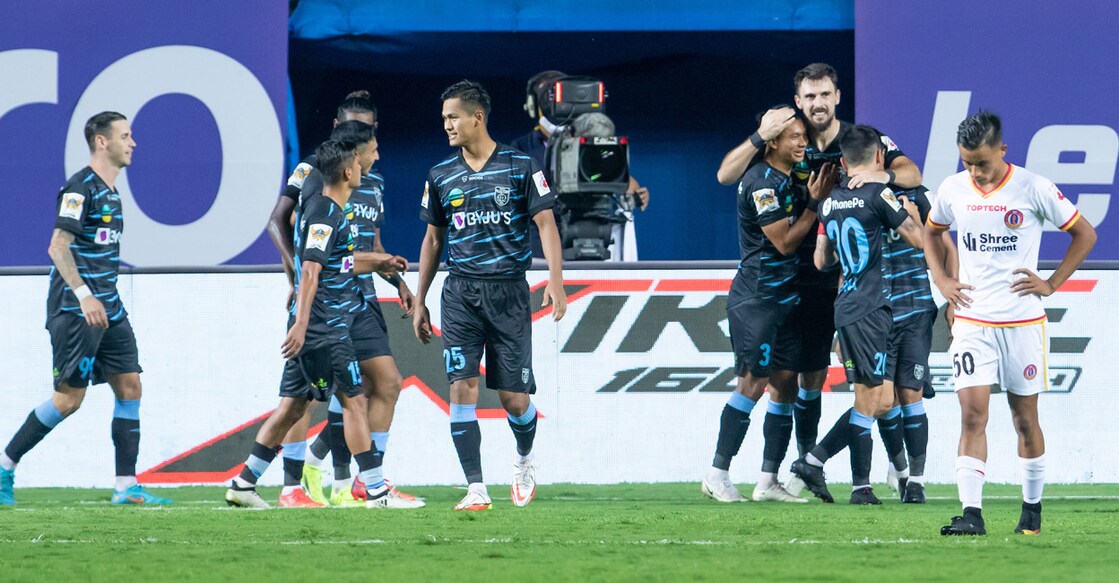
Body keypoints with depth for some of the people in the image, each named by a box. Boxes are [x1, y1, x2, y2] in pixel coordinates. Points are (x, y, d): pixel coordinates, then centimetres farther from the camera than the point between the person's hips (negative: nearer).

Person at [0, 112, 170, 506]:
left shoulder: (110, 191, 16)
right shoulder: (80, 188, -13)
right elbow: (58, 248, -19)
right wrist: (83, 294, -26)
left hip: (107, 309, 9)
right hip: (75, 311, -9)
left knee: (129, 386, 2)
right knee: (69, 397, -8)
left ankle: (126, 486, 3)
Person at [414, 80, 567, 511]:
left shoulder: (520, 167, -1)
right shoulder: (441, 176, 9)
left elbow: (545, 223, -4)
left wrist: (556, 281, -17)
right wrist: (420, 301, 15)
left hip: (509, 292, -2)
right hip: (460, 294, 2)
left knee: (514, 397, 0)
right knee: (462, 388, -12)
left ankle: (523, 460, 33)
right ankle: (476, 490, -11)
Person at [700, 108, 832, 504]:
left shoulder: (789, 178, 13)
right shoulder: (762, 183, -16)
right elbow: (784, 242, -16)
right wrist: (815, 203, -12)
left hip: (782, 298, 9)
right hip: (756, 299, -9)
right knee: (752, 384, -9)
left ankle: (768, 481, 10)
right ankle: (717, 475, -4)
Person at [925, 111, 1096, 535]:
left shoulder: (1033, 189, -8)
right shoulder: (953, 190, 2)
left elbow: (1084, 234, 2)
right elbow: (931, 232, 23)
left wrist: (1052, 284, -4)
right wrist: (941, 280, 9)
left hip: (1023, 322, -2)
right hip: (972, 321, 2)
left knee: (1025, 417, 7)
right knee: (973, 414, -10)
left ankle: (1032, 508, 23)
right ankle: (971, 513, -15)